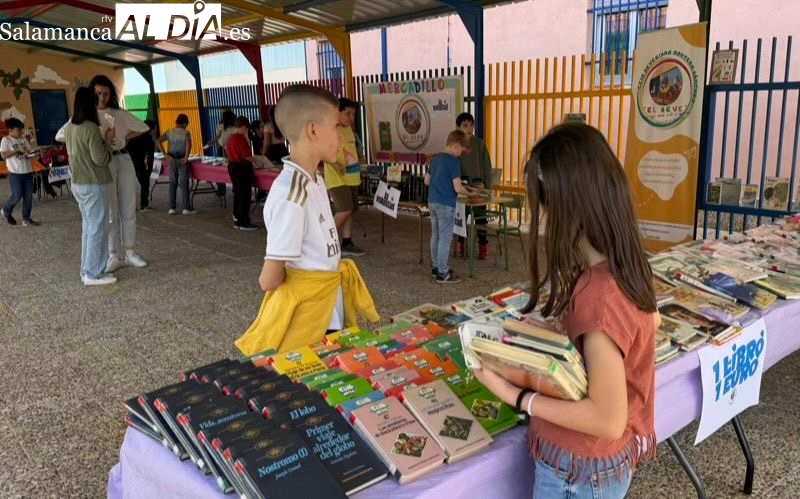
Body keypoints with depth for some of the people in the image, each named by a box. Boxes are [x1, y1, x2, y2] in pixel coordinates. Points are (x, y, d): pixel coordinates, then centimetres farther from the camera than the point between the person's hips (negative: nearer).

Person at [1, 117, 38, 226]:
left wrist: (30, 154, -9)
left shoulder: (24, 139, 11)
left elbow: (30, 152, 15)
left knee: (28, 196, 4)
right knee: (17, 195, -3)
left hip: (27, 171, 5)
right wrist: (18, 150, -18)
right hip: (15, 173, -5)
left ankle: (26, 219, 12)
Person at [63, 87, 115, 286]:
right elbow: (100, 159, -18)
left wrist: (103, 140, 15)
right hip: (94, 185, -9)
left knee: (88, 227, 15)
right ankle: (93, 274, 2)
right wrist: (108, 139, -6)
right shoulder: (91, 128, -18)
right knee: (98, 229, -2)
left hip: (78, 184, 9)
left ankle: (87, 270, 20)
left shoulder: (70, 127, 9)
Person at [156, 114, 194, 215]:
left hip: (171, 160, 4)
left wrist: (165, 155, -3)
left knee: (172, 183, 9)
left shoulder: (169, 132, 5)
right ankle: (186, 208, 0)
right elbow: (188, 144, -23)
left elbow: (158, 141, -3)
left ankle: (172, 208, 9)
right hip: (182, 160, -4)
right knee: (184, 183, 0)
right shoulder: (186, 133, -5)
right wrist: (186, 158, -16)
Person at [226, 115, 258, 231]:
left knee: (237, 194, 14)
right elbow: (247, 156, -20)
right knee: (245, 195, -3)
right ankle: (244, 222, 0)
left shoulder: (231, 138, 10)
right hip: (242, 167, -9)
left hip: (232, 166, 9)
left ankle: (237, 220, 19)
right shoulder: (241, 138, -17)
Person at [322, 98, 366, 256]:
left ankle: (347, 244, 16)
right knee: (345, 210, -12)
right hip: (337, 178, -8)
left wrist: (357, 166, 17)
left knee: (349, 210, 9)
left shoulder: (349, 129, 13)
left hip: (351, 177, 9)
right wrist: (335, 165, -29)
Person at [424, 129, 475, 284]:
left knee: (435, 236, 16)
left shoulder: (436, 158, 10)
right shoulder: (454, 162, -14)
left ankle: (436, 267, 26)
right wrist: (469, 192, 0)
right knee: (445, 238, -2)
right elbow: (458, 188, -18)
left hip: (432, 202, 8)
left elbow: (427, 181, 18)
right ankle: (442, 273, 2)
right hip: (446, 204, -8)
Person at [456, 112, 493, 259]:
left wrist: (488, 187, -4)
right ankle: (461, 245, 22)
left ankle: (483, 247, 8)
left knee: (480, 216, 0)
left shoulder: (480, 144, -2)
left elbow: (487, 166, 1)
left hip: (477, 185, -1)